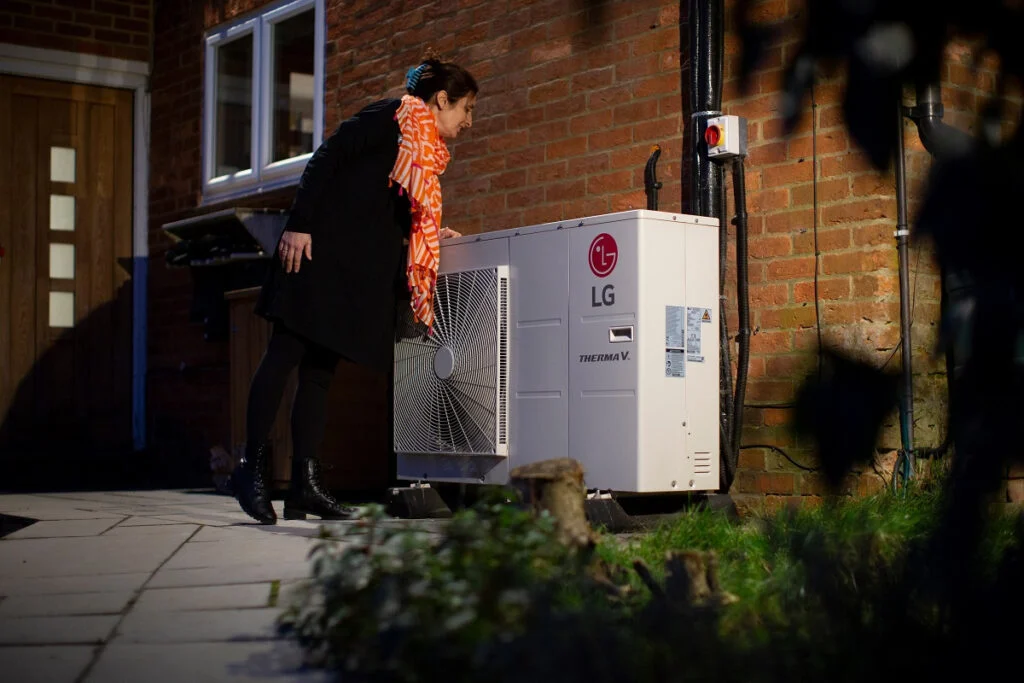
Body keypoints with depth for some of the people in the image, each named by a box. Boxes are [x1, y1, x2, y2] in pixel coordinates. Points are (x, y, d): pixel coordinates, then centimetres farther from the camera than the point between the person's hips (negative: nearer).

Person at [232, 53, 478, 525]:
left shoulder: (427, 153, 20)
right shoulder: (391, 117, -5)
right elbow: (326, 158, -12)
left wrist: (431, 234, 14)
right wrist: (299, 224, -19)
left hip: (357, 268, 9)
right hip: (318, 248, -9)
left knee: (320, 370, 6)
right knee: (286, 354, -6)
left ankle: (305, 485, 5)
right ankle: (252, 467, 2)